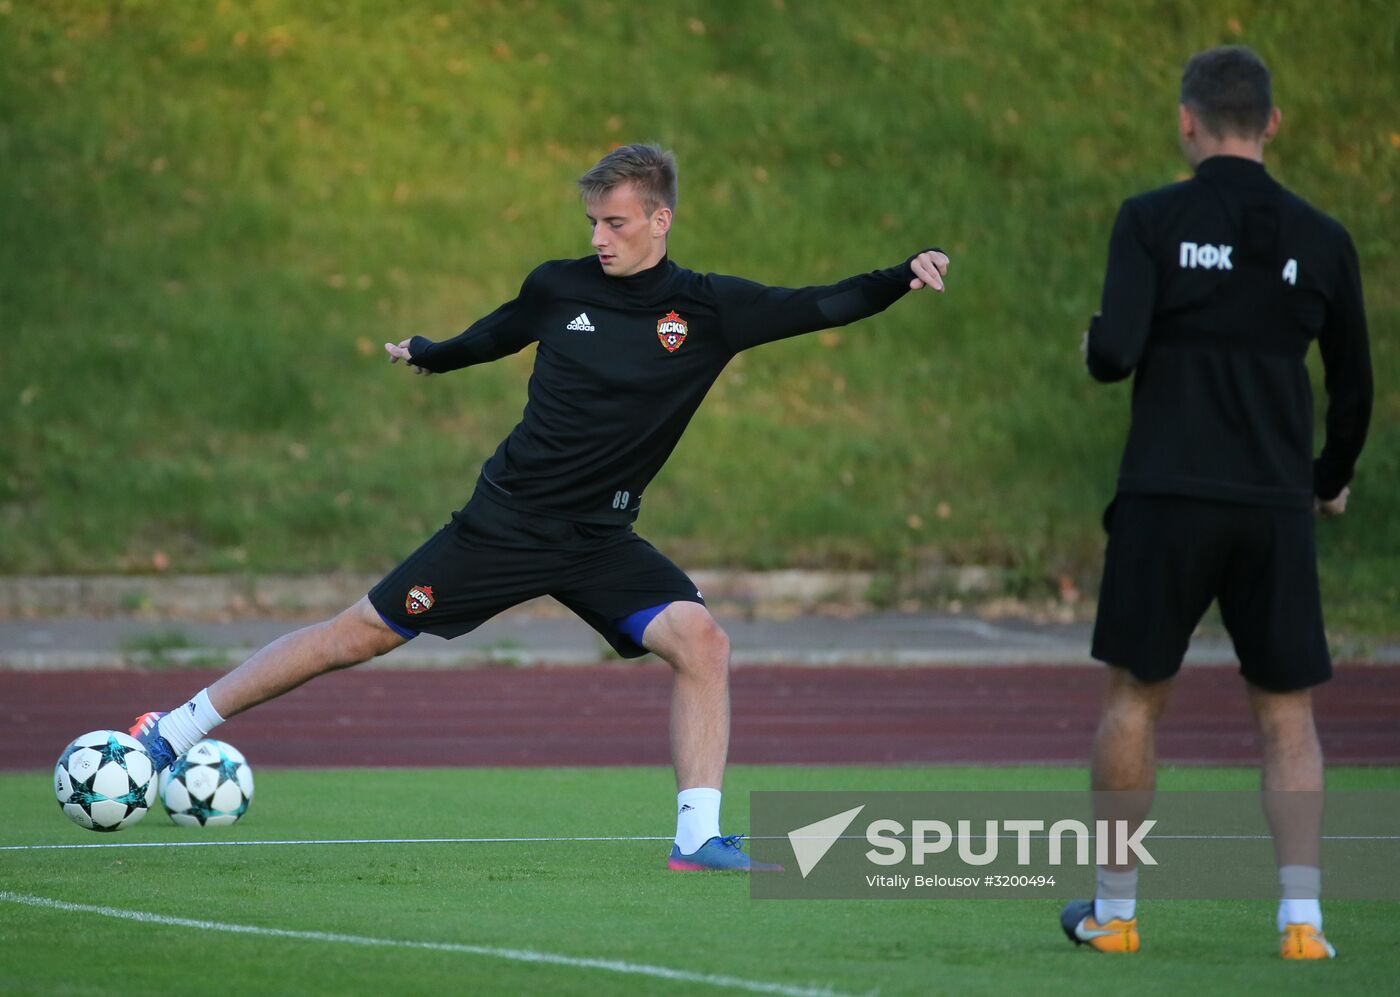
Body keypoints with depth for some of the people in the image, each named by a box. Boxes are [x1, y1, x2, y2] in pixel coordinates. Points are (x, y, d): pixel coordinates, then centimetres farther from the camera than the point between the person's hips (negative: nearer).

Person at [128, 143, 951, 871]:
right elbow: (494, 338, 20)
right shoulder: (560, 287, -1)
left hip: (602, 542, 0)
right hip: (505, 524, 0)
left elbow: (822, 307, -12)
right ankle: (174, 731, 14)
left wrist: (905, 278, -28)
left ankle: (698, 838, -20)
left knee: (701, 639, -24)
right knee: (357, 636, 2)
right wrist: (427, 355, 38)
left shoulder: (708, 309, -5)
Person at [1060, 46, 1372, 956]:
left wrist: (1095, 346, 12)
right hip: (1276, 505, 1)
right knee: (1287, 714, 7)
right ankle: (1302, 917, -4)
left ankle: (1115, 911, 17)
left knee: (1135, 698, 12)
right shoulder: (1321, 240, 5)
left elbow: (1117, 354, -13)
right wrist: (1332, 480, 30)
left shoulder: (1152, 221, -4)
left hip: (1167, 497, -1)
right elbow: (1355, 387, 12)